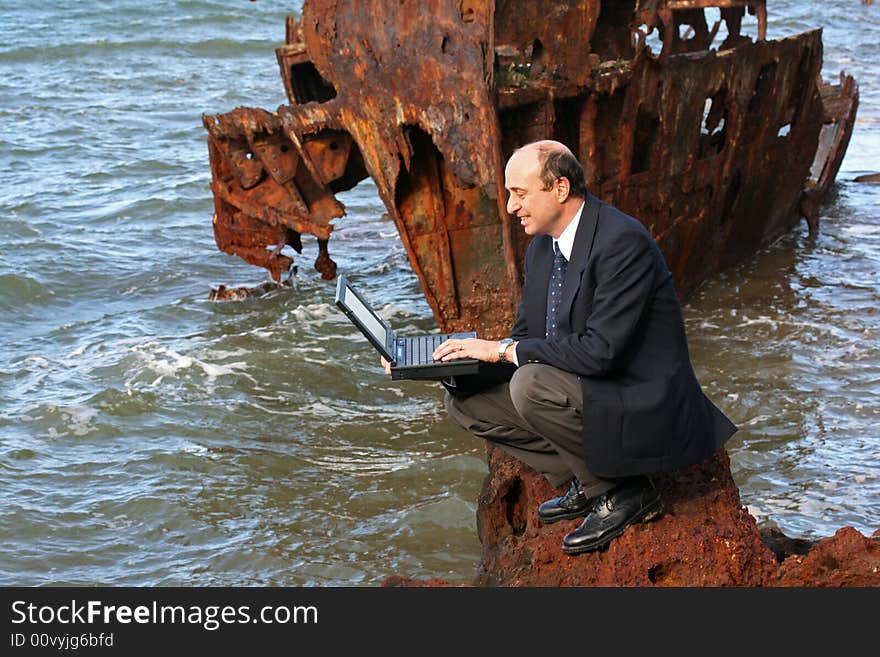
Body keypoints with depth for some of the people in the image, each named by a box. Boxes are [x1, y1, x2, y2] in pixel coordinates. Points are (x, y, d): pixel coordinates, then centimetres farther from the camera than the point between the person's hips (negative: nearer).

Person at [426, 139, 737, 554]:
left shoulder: (623, 242, -22)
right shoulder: (542, 247, 6)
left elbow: (599, 351, -28)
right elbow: (525, 336, 12)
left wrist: (502, 350, -21)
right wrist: (468, 356, -7)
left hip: (645, 409, -9)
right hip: (586, 393, 9)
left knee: (531, 384, -31)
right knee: (464, 397, 2)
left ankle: (623, 490, -9)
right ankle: (586, 481, 6)